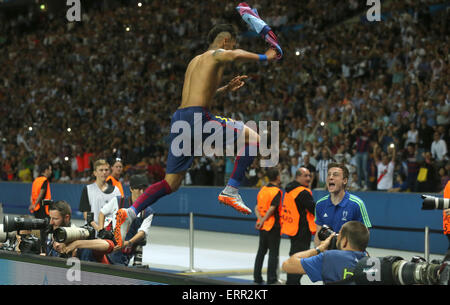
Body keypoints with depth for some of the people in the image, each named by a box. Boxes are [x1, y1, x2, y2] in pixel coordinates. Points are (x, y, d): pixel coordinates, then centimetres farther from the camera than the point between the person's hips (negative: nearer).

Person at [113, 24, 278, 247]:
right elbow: (237, 55, -20)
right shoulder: (217, 55, 4)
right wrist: (264, 57, -5)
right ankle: (231, 191, -2)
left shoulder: (195, 61, 30)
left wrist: (227, 88, 43)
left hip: (180, 119, 8)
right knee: (252, 137, 3)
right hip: (197, 118, -8)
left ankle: (129, 213, -6)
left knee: (171, 183, 9)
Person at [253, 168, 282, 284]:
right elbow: (271, 209, -20)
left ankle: (257, 276, 16)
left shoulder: (263, 189, 9)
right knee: (273, 252, 0)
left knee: (261, 251, 14)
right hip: (273, 226, -7)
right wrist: (263, 221, -11)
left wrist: (260, 219, -7)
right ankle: (271, 278, 0)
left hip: (263, 226, 7)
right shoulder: (276, 191, -13)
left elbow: (256, 208, 3)